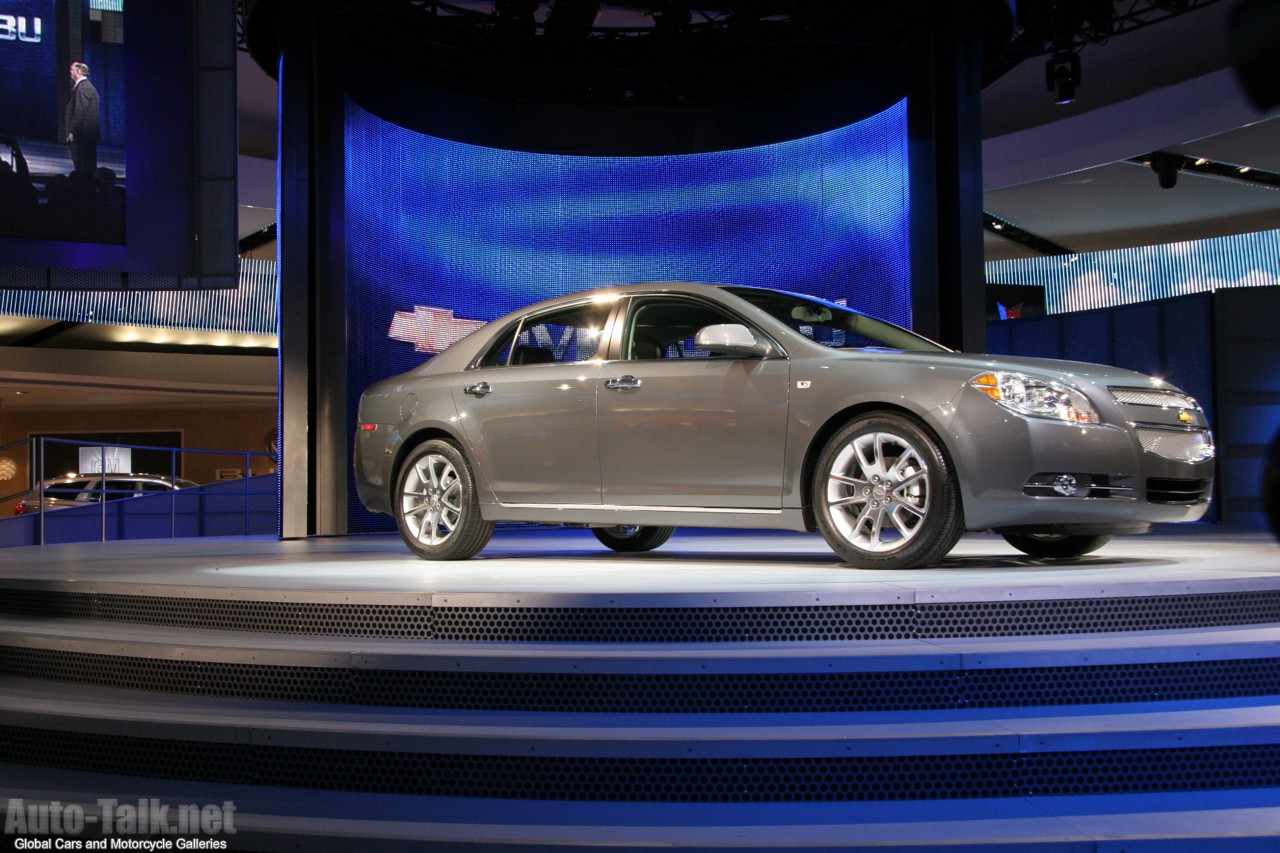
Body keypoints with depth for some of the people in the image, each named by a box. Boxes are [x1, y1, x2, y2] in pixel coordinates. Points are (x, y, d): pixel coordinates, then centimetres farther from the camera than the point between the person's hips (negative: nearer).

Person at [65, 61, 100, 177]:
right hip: (91, 133, 10)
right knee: (90, 165, 11)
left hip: (82, 134, -10)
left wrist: (72, 131, -16)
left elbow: (80, 112, -19)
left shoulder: (81, 88, -13)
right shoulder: (89, 86, 17)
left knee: (81, 167, -8)